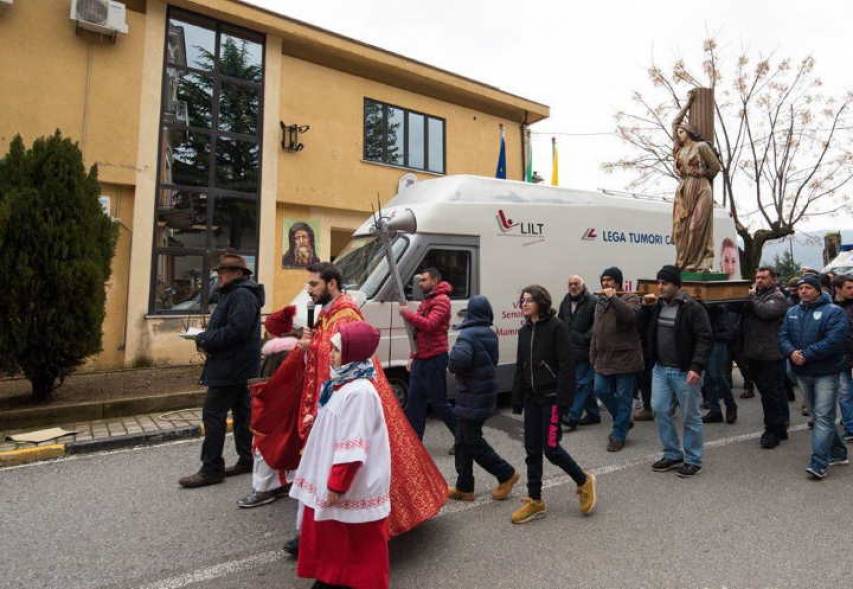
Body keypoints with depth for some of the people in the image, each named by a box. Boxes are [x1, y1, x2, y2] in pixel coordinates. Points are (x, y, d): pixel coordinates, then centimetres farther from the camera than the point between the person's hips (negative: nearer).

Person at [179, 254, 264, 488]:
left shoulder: (242, 295, -15)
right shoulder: (235, 294, 19)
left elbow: (235, 330, -26)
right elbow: (223, 327, 23)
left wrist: (205, 340, -16)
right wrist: (206, 338, 5)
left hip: (230, 366, -11)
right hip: (238, 366, 11)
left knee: (213, 414, -6)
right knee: (242, 413, 13)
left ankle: (212, 469, 2)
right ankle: (247, 460, 22)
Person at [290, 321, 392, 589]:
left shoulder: (359, 391, -27)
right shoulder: (340, 383, 4)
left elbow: (352, 448, -26)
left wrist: (337, 485, -20)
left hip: (353, 487, -9)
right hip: (330, 475, 9)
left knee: (357, 541, 11)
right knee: (331, 533, 23)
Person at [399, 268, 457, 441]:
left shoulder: (441, 300, -11)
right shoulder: (426, 300, 18)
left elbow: (429, 324, -24)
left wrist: (408, 314, -16)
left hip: (435, 359, -9)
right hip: (420, 359, 9)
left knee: (438, 402, 0)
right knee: (414, 402, 9)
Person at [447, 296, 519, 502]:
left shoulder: (467, 335, -19)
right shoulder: (491, 335, 8)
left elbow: (457, 362, -33)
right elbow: (494, 360, 15)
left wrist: (453, 352, -13)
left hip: (472, 398, -9)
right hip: (487, 394, 9)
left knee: (472, 442, 5)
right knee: (464, 441, 15)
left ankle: (506, 474, 16)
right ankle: (464, 487, 23)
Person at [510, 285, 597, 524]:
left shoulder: (556, 327, -11)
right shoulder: (524, 331, 9)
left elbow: (565, 366, -15)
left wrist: (563, 400, -19)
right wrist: (517, 401, 11)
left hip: (552, 397, -7)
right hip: (532, 397, 7)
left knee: (550, 447, -4)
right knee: (532, 449, 9)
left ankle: (584, 481, 23)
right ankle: (535, 502, 22)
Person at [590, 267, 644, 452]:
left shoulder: (630, 298, -6)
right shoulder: (600, 302, 15)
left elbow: (631, 315, -30)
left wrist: (613, 298, -24)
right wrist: (593, 354, 16)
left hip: (625, 358, -7)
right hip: (604, 358, 7)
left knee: (623, 397, 2)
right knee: (601, 391, 7)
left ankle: (618, 435, 14)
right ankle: (624, 421, 31)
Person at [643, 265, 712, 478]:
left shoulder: (692, 307, -13)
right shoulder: (657, 305, 8)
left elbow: (704, 339, -17)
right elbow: (644, 329, 18)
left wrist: (696, 367, -24)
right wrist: (646, 307, 5)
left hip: (685, 372, -6)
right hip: (660, 369, 7)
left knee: (690, 416, 6)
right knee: (660, 411, 9)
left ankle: (693, 460, 21)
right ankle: (672, 455, 25)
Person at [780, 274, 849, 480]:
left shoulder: (833, 312, -9)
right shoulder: (792, 312, 10)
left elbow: (834, 341, -19)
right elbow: (783, 336, 4)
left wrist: (806, 355, -21)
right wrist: (791, 352, -15)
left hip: (825, 372, -6)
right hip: (802, 373, 6)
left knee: (823, 417, -6)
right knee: (819, 415, 17)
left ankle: (819, 464, -4)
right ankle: (837, 452, 33)